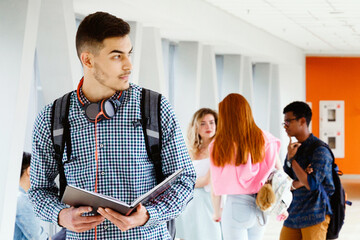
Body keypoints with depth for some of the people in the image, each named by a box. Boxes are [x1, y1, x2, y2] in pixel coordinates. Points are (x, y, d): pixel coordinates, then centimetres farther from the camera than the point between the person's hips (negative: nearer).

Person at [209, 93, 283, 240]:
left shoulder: (218, 146, -7)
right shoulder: (263, 139, -2)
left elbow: (216, 189, -2)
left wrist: (217, 212, 15)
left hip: (236, 206, -3)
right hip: (261, 207, 3)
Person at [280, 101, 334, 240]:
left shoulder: (320, 150, -11)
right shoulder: (294, 149, 13)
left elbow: (311, 184, -19)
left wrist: (291, 159, -12)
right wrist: (300, 183, -14)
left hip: (315, 216, -7)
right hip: (294, 215, 7)